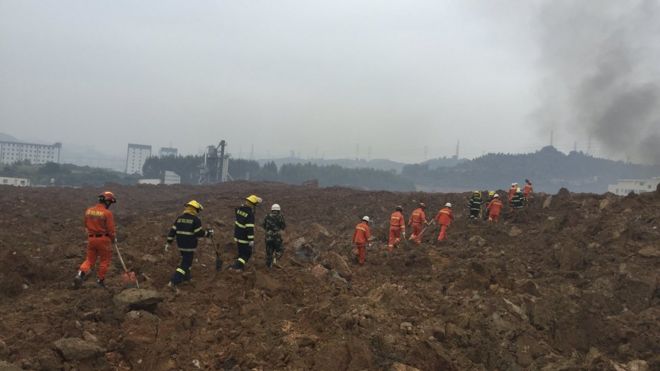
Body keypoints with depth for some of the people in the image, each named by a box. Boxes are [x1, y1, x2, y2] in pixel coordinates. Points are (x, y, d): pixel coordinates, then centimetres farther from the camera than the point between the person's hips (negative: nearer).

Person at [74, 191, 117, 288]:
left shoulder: (88, 211, 3)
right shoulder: (107, 213, -16)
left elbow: (86, 225, 13)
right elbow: (111, 229, -14)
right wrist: (114, 239, 4)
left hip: (91, 238, 5)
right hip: (103, 239, -5)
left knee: (90, 260, 15)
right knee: (104, 260, 12)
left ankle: (80, 274, -7)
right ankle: (100, 280, 17)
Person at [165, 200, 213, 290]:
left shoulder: (179, 218, 5)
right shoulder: (195, 219, -13)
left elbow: (172, 231, 4)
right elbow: (199, 233, -14)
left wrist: (168, 243, 8)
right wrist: (209, 232, 2)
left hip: (180, 244, 7)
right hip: (190, 246, -7)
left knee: (186, 259, 28)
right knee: (185, 264, -1)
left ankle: (186, 276, 42)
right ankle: (173, 282, -10)